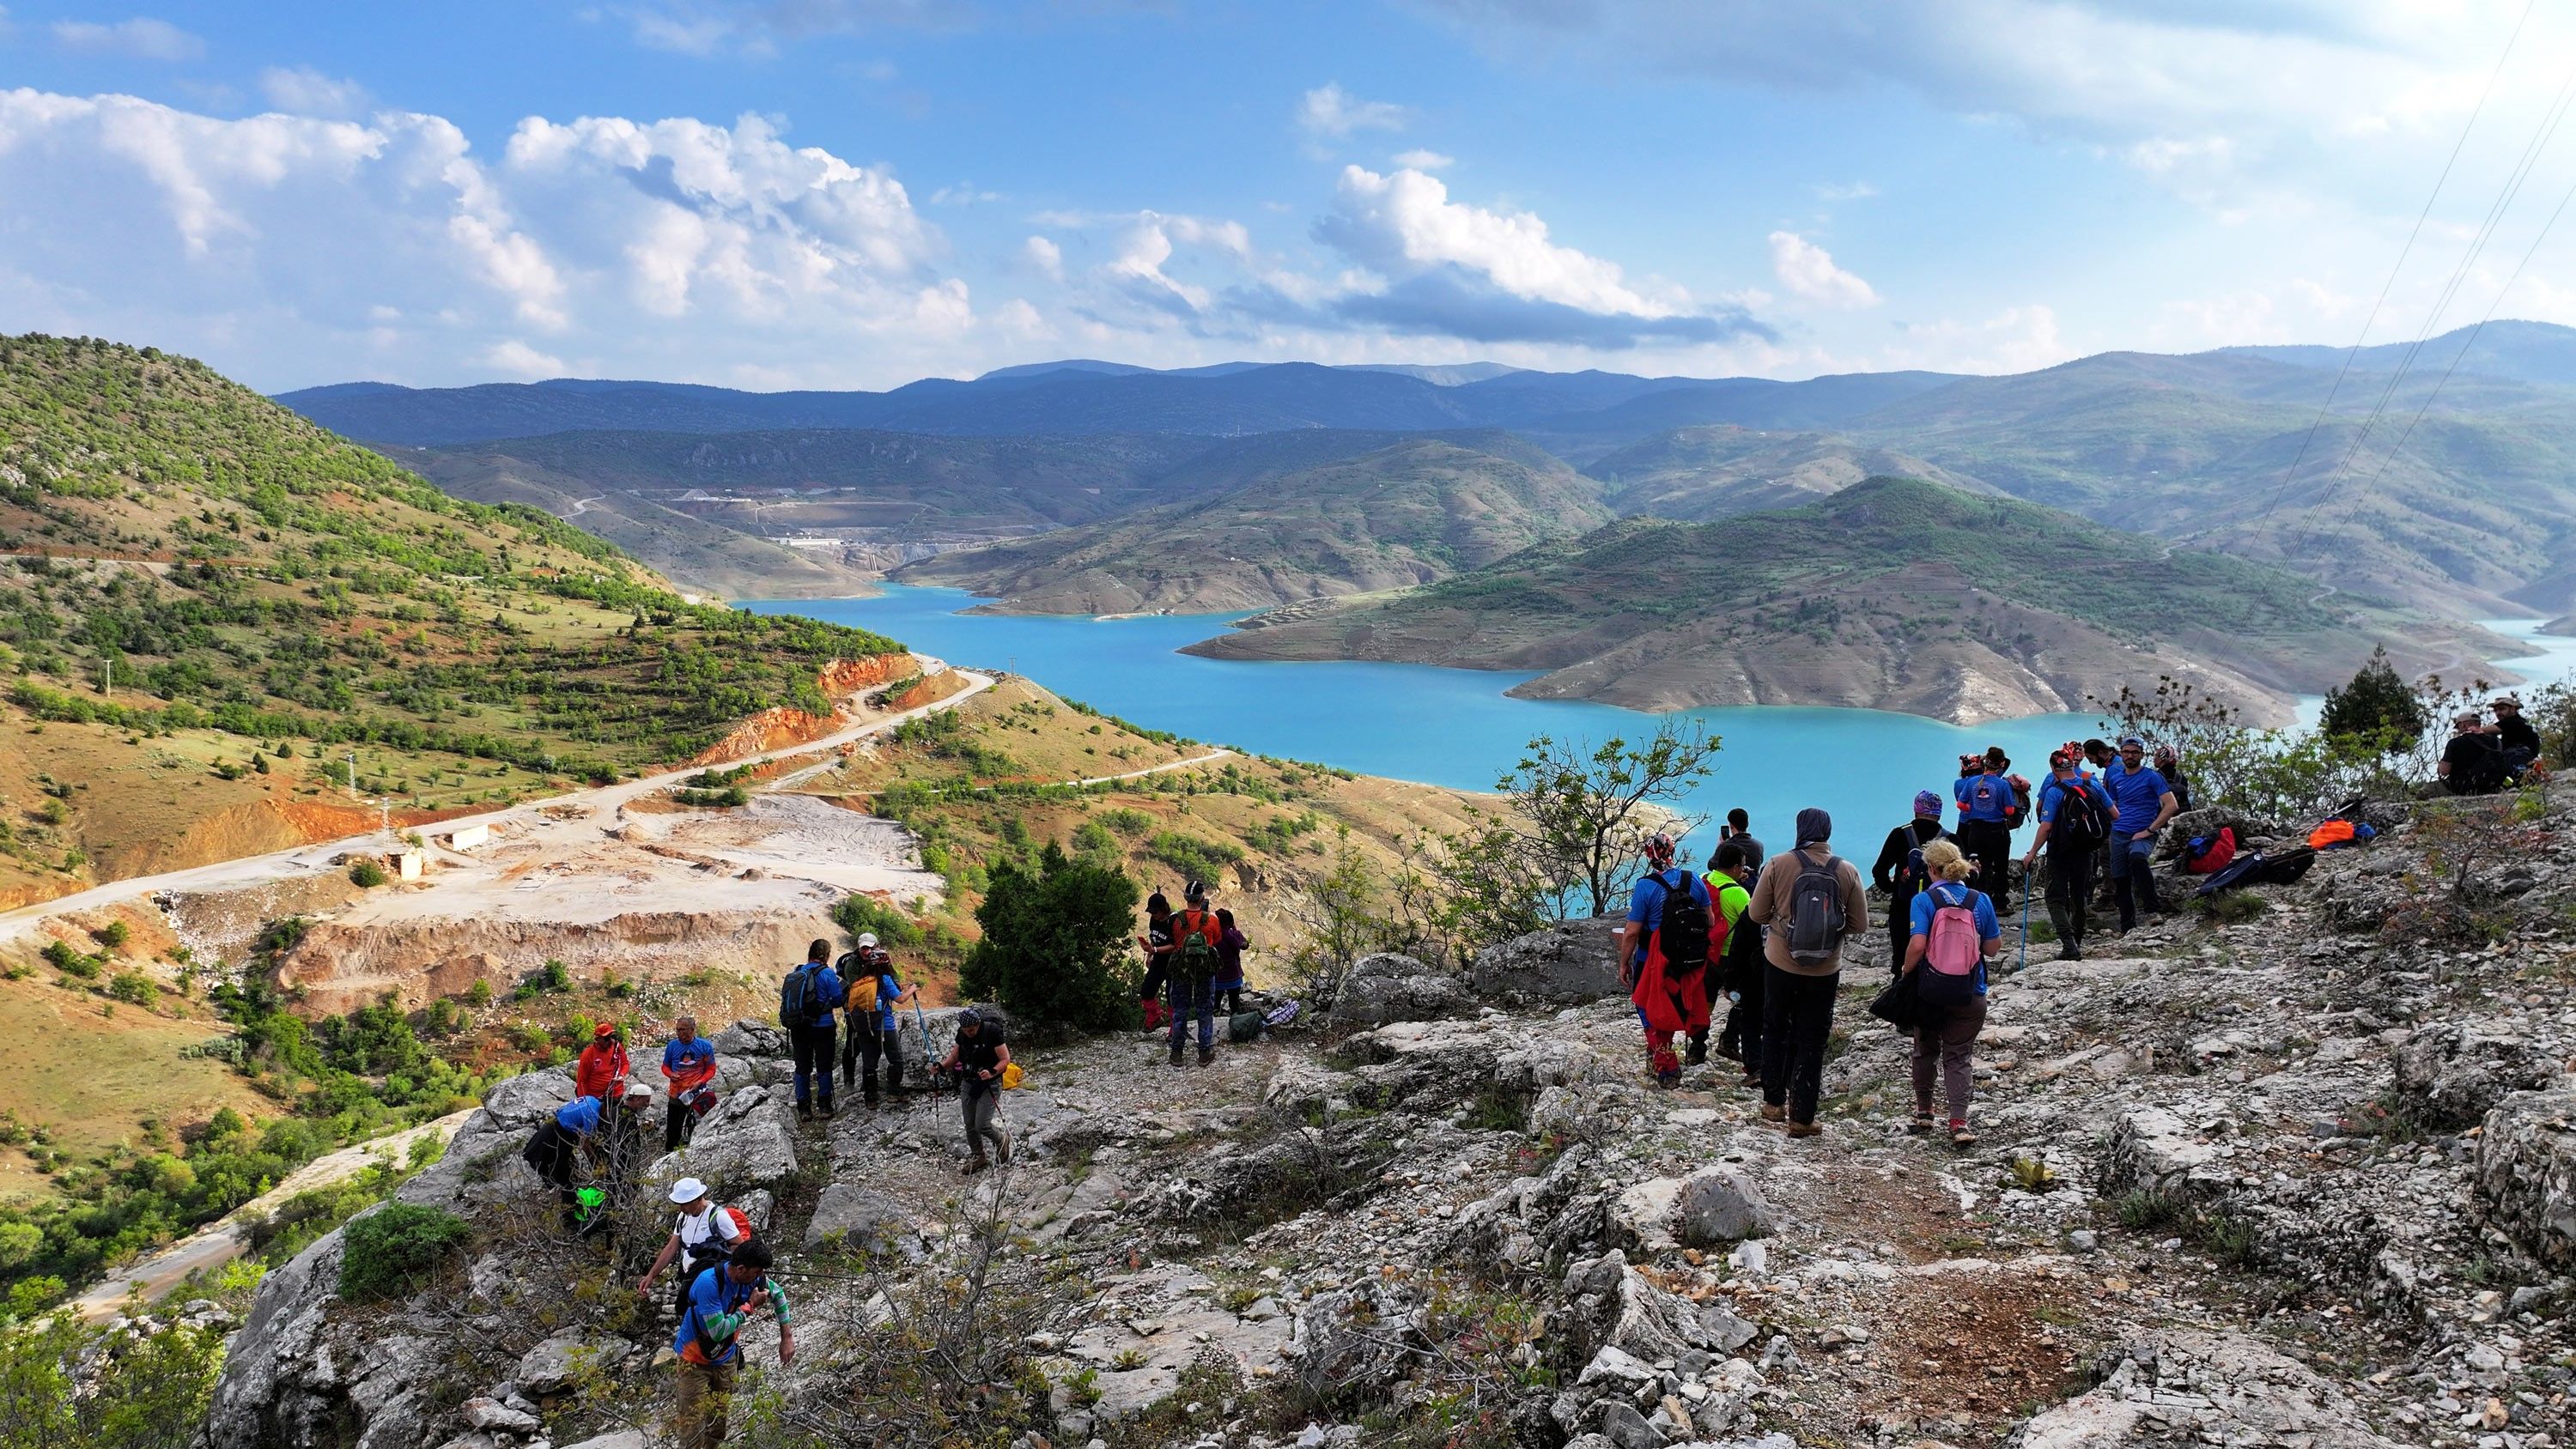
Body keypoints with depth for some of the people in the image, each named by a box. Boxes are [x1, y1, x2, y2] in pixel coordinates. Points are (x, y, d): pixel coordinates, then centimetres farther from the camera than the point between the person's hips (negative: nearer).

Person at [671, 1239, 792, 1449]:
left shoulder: (752, 1278, -13)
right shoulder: (708, 1283, -32)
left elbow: (778, 1295, 6)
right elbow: (718, 1331, -32)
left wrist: (787, 1337, 1)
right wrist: (750, 1306, -24)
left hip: (726, 1359, 6)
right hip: (696, 1359, -6)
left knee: (719, 1422, 11)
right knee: (694, 1422, -6)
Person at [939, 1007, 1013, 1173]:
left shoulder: (992, 1032, -19)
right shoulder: (962, 1033, -2)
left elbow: (1005, 1059, -16)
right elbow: (955, 1056, 10)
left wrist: (992, 1072, -33)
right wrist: (942, 1067, -9)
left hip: (989, 1084, -6)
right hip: (968, 1083, 6)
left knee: (982, 1125, -11)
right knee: (970, 1125, 9)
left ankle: (1002, 1139, 20)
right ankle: (978, 1158, 28)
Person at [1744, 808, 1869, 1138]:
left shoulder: (1778, 865, -11)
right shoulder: (1848, 871, -7)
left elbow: (1756, 914, -6)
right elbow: (1859, 922, 0)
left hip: (1781, 965, 0)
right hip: (1824, 971, 0)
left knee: (1775, 1031, 19)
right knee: (1811, 1042, 9)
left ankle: (1774, 1102, 27)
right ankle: (1802, 1117, 11)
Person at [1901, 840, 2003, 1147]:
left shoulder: (1924, 900, -10)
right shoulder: (1980, 901, -2)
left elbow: (1917, 945, -19)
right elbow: (1993, 948, 2)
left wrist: (1906, 972, -3)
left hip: (1930, 991, -1)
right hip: (1969, 995, 1)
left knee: (1926, 1050, 19)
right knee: (1957, 1057, 8)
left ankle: (1923, 1111, 33)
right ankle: (1959, 1122, -7)